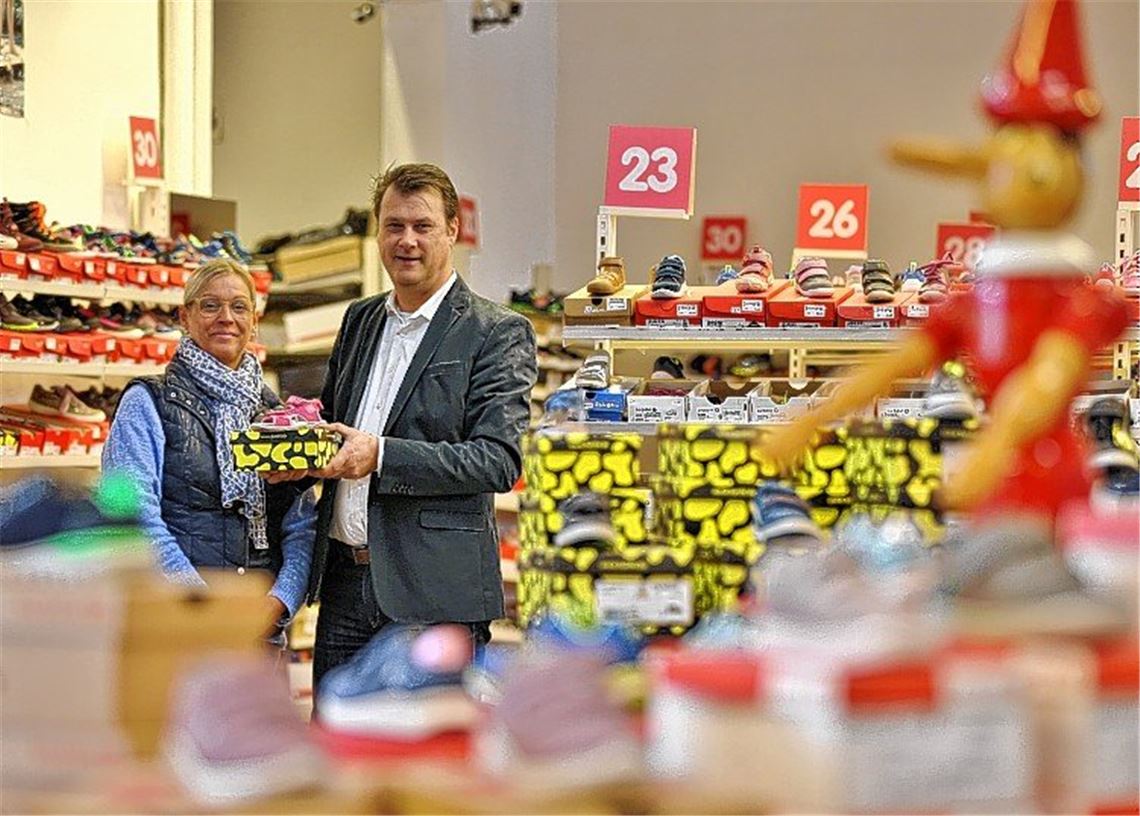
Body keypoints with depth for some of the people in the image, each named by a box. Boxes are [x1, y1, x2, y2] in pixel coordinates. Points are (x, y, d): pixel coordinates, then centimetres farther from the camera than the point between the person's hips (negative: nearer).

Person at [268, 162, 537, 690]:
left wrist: (381, 455, -22)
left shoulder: (498, 332, -5)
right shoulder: (360, 320, 15)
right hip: (346, 581, 6)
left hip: (434, 591, -6)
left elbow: (499, 460, -13)